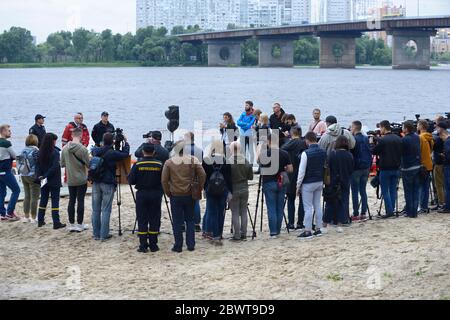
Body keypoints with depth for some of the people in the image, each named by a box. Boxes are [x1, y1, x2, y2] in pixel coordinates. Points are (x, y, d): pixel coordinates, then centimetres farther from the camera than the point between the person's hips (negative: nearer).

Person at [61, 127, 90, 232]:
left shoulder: (65, 148, -2)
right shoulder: (82, 149, -15)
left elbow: (62, 164, 5)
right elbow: (89, 164, -12)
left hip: (70, 180, 4)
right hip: (81, 180, -4)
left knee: (71, 201, 9)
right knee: (80, 201, 2)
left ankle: (71, 224, 13)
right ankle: (79, 224, 6)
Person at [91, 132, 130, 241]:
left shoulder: (96, 151, 2)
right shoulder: (112, 153, -13)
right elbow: (125, 154, -1)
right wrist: (125, 142, 13)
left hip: (96, 183, 5)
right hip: (108, 183, -5)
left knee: (96, 209, 10)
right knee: (106, 210, -1)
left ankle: (96, 234, 13)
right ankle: (104, 235, -1)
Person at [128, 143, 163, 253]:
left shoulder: (138, 165, -7)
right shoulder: (159, 165, -6)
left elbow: (131, 181, -6)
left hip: (142, 194, -1)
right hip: (156, 194, 1)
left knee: (142, 220, 5)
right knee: (154, 220, 8)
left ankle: (143, 245, 3)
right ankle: (153, 245, 9)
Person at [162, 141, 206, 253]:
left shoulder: (169, 162, -5)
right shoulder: (193, 160, -3)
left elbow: (164, 180, -5)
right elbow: (202, 175, -4)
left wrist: (168, 193, 6)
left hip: (175, 196, -1)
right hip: (190, 195, 1)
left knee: (177, 222, 4)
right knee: (190, 220, 12)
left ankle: (178, 246, 6)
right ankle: (191, 245, 11)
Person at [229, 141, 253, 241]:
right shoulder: (246, 162, -1)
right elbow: (250, 177, 6)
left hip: (233, 190, -4)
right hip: (244, 189, 4)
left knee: (235, 213, 2)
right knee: (243, 212, 10)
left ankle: (237, 235, 2)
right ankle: (243, 234, 12)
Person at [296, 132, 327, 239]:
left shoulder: (306, 153, -16)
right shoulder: (323, 153, 3)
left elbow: (302, 171, -14)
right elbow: (325, 167, 11)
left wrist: (298, 186, -7)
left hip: (308, 183, -6)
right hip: (320, 182, 6)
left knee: (308, 207, -3)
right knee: (318, 206, 12)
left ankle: (307, 231, -2)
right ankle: (318, 229, 15)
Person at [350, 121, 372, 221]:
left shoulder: (353, 139, -13)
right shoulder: (366, 139, 8)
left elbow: (350, 154, -10)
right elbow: (370, 153, 13)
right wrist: (369, 167, 17)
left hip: (356, 168, -6)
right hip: (366, 168, 6)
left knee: (355, 192, -1)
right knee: (363, 191, 11)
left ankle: (356, 215, -2)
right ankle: (363, 213, 11)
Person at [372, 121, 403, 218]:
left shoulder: (382, 140, -16)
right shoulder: (398, 139, 4)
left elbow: (374, 152, -6)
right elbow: (401, 152, 13)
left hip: (385, 169, -6)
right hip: (396, 168, 6)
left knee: (385, 191, 1)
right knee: (393, 190, 12)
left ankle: (389, 211, -6)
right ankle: (392, 210, 14)